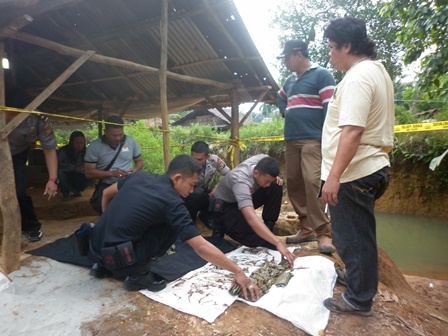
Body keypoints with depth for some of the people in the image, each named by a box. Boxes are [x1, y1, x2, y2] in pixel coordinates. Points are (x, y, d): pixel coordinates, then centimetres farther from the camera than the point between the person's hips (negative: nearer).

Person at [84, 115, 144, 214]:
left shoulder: (131, 141, 4)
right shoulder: (94, 146, -4)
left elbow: (139, 161, 16)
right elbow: (89, 172, -4)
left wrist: (135, 169, -9)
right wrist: (112, 173, -18)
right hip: (106, 186, -1)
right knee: (101, 204, -33)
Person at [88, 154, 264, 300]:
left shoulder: (140, 176, 3)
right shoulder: (171, 201, -16)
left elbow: (107, 194, 20)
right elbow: (201, 248, -18)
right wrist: (238, 272, -11)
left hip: (96, 245, 7)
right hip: (118, 257, -7)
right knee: (172, 226, -1)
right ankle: (138, 273, 2)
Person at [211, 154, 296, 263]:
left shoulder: (263, 161, -21)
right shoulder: (241, 181, -41)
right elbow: (252, 219, -52)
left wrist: (276, 179, -15)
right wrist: (278, 243, -59)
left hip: (247, 197, 7)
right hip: (225, 206, -7)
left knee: (276, 186, -17)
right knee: (255, 238, -27)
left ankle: (268, 227, -4)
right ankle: (222, 226, 0)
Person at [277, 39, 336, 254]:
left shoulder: (321, 75, 0)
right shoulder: (290, 81, 21)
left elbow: (330, 107, -9)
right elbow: (280, 98, 41)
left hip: (313, 139, -7)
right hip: (291, 140, 8)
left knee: (313, 183, -17)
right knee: (294, 184, 5)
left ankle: (323, 233, -9)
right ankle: (307, 228, 15)